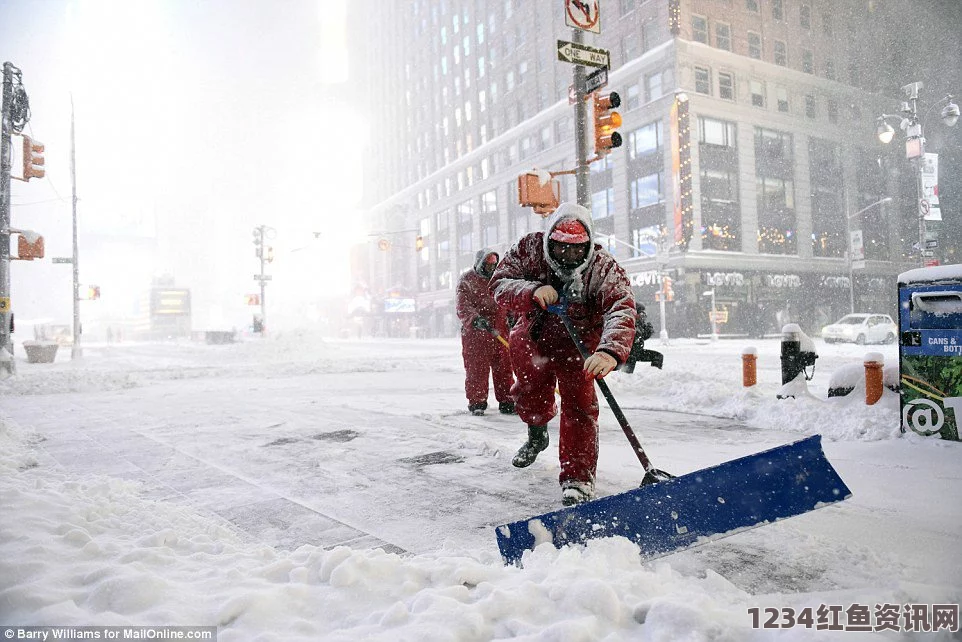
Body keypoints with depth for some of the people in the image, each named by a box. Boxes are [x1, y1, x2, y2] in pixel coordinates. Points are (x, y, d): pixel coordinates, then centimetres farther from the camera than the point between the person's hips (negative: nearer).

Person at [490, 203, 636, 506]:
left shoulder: (604, 267, -26)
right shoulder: (528, 249, -19)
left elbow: (621, 309, -40)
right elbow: (499, 284, -20)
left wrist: (610, 351, -60)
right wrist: (533, 290, -42)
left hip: (579, 341, -2)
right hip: (533, 332, 2)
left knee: (579, 400, -13)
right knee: (532, 387, -5)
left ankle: (578, 476, -5)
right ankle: (537, 434, 30)